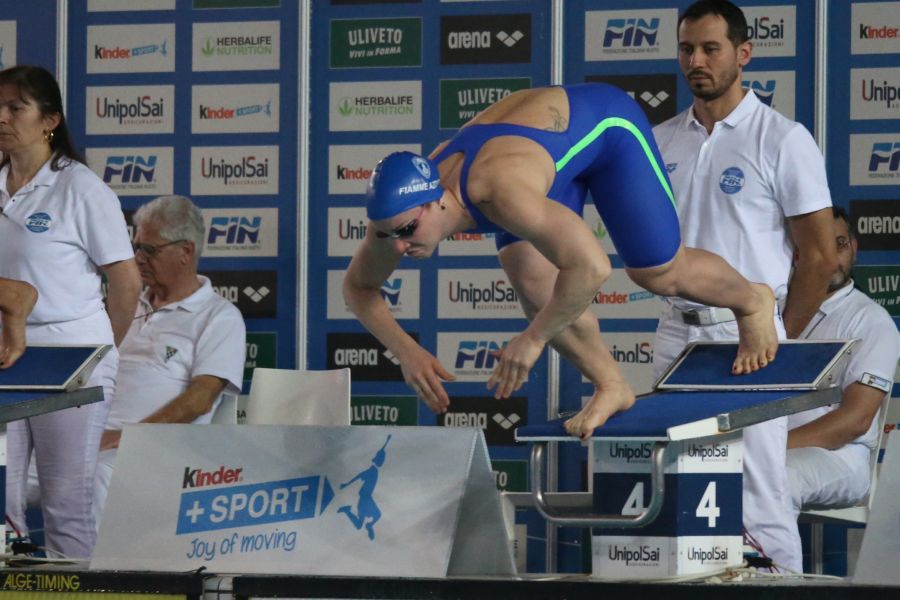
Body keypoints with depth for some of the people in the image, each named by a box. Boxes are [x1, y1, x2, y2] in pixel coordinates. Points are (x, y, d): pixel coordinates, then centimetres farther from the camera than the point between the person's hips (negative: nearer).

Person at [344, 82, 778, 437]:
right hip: (550, 137, 6)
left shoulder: (500, 192, -47)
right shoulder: (403, 205, -25)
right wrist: (405, 350, -23)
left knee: (657, 273, 2)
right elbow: (358, 287, -8)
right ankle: (610, 386, 7)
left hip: (606, 121, -6)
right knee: (528, 276, -14)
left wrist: (534, 338, -39)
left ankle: (752, 302, 35)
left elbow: (591, 266, -51)